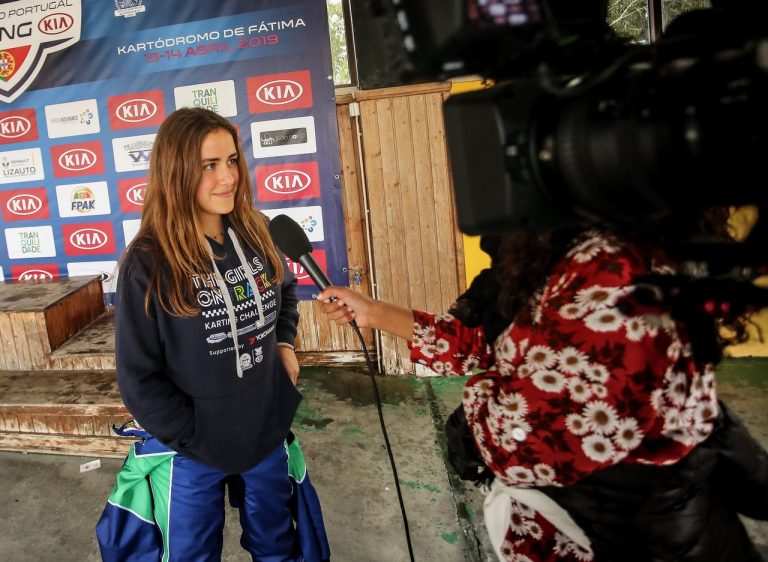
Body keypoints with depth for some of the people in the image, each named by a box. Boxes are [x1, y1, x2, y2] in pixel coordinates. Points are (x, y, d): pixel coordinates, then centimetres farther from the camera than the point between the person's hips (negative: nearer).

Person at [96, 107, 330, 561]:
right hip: (190, 451, -4)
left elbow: (286, 291, 16)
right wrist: (197, 440, -13)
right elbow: (138, 377, -14)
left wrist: (285, 343, 0)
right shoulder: (148, 263, -19)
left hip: (268, 433, 4)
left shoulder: (254, 234, -5)